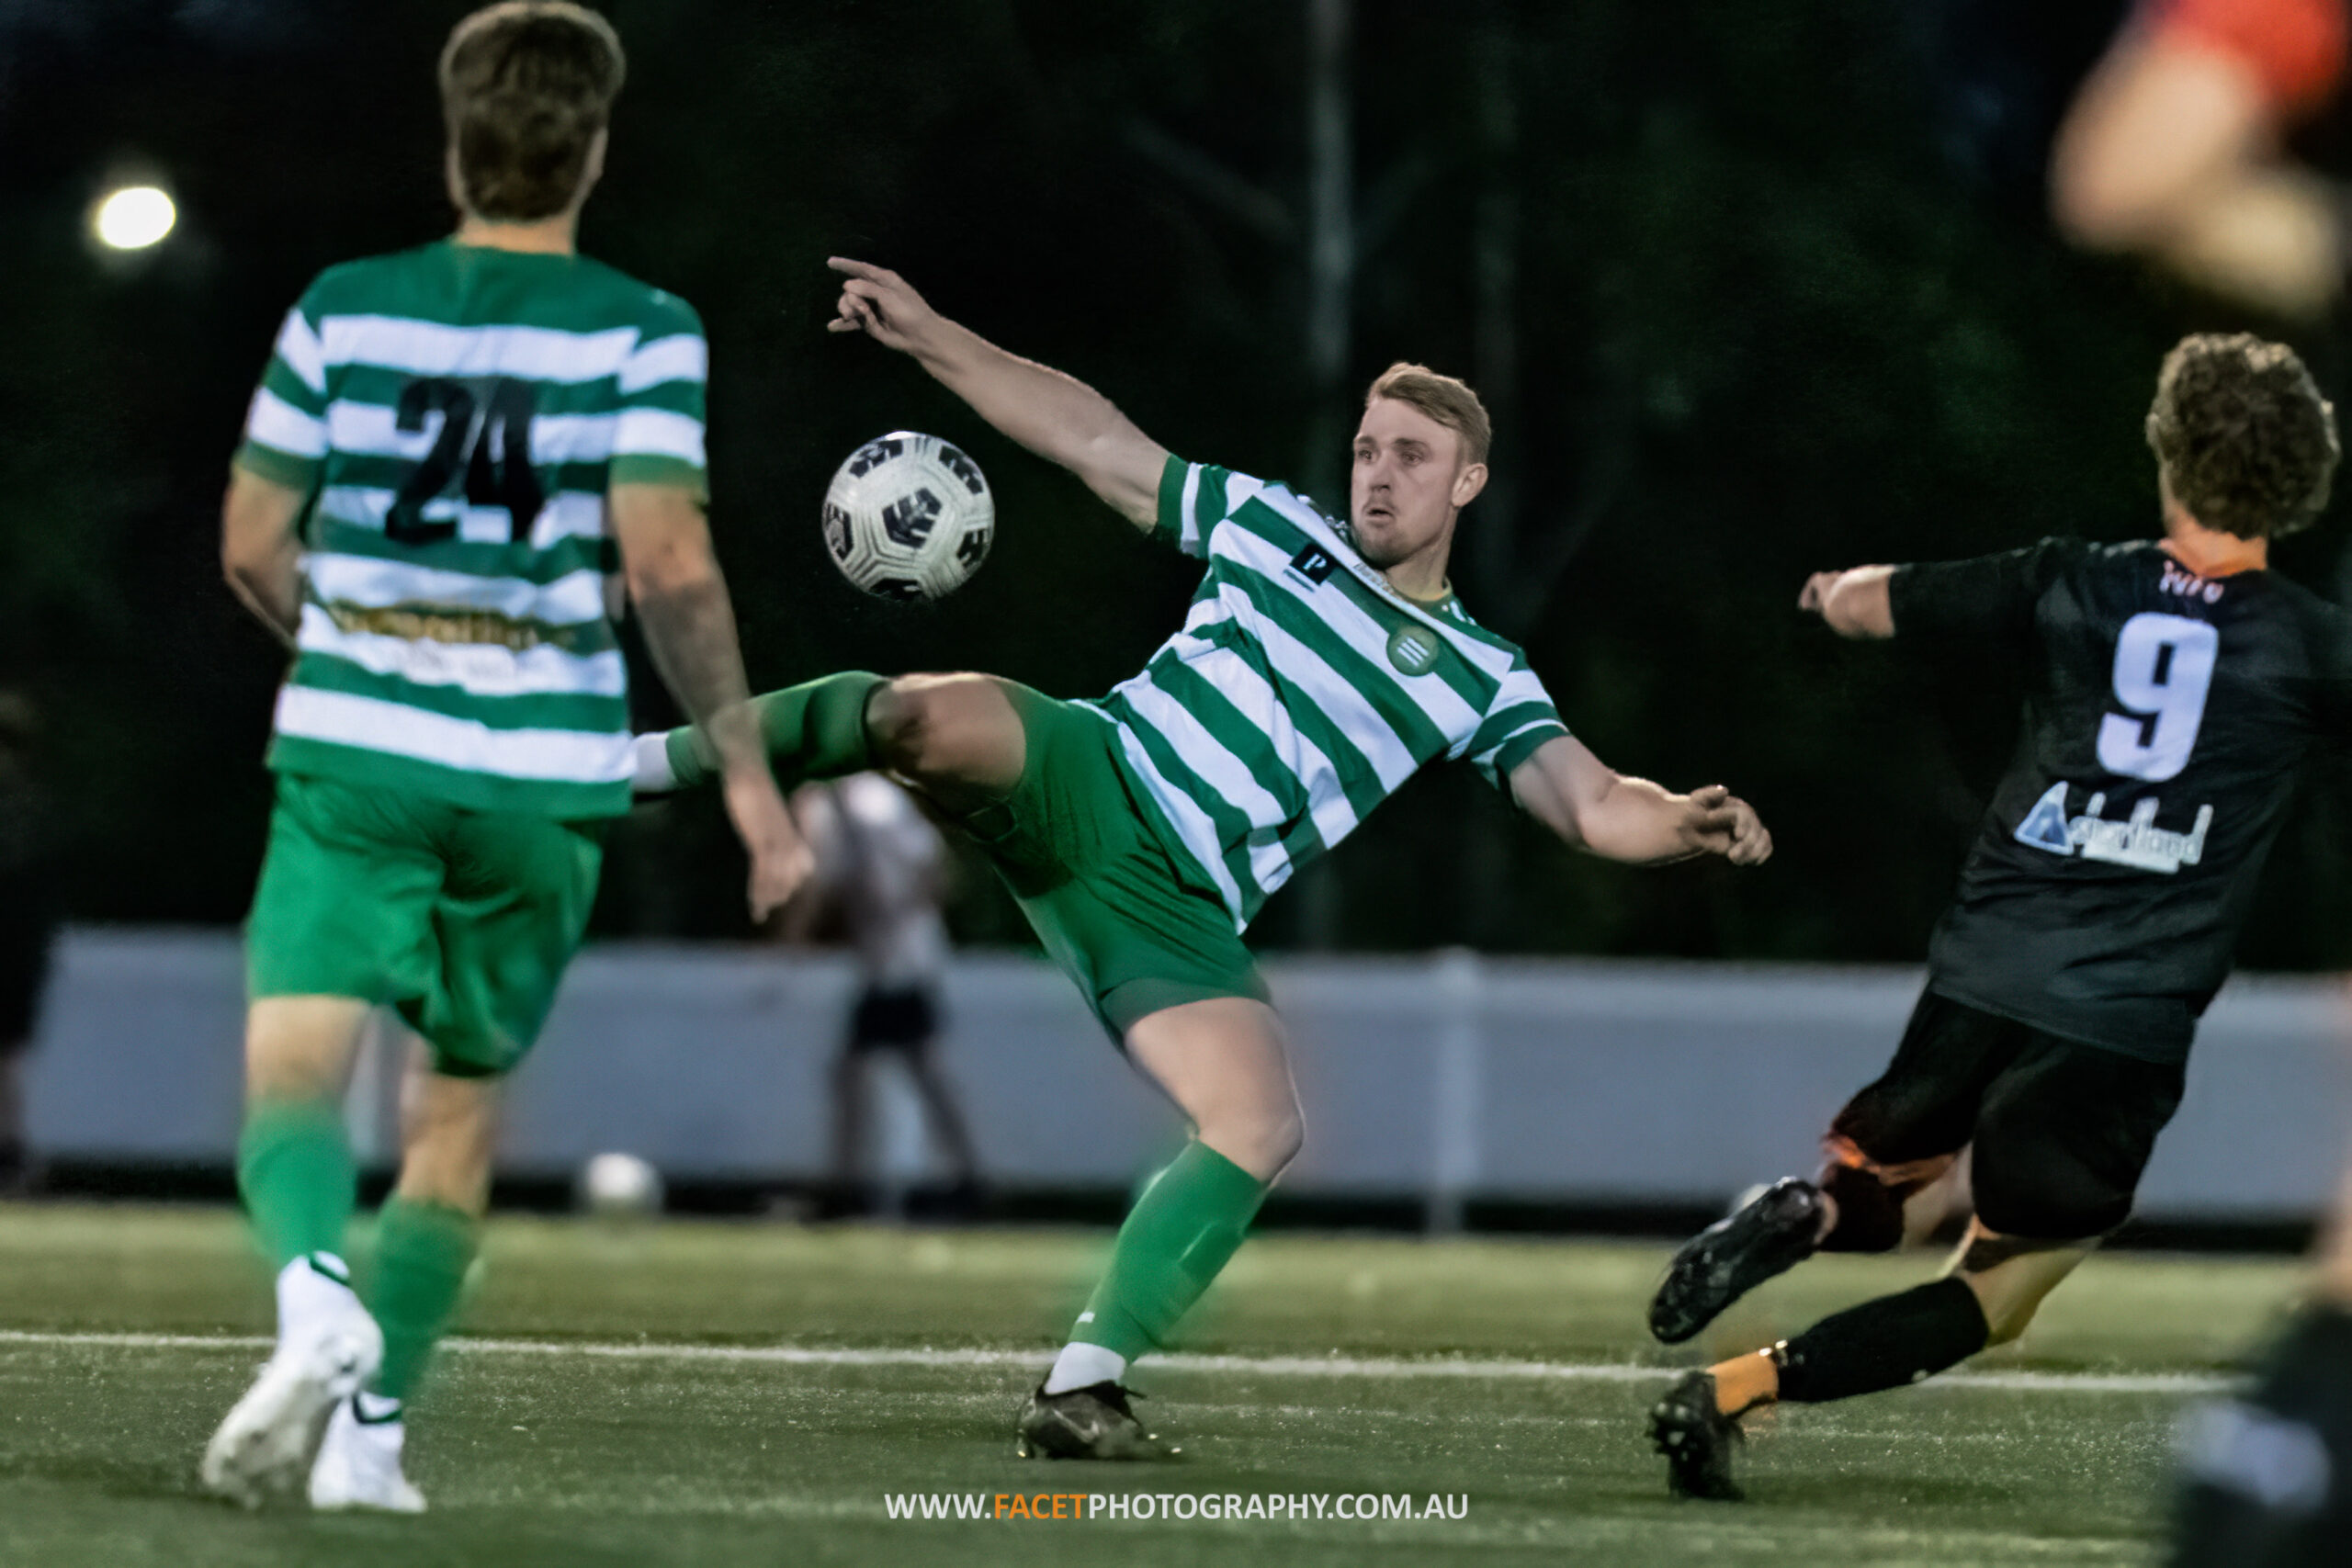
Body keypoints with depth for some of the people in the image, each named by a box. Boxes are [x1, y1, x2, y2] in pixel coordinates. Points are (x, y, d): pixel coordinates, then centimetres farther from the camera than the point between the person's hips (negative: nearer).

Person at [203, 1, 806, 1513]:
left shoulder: (343, 310, 4)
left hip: (354, 752, 0)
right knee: (461, 1106, 14)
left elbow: (253, 547, 7)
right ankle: (371, 1428, 8)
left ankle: (316, 1291, -37)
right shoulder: (642, 334, -2)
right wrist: (744, 766, -6)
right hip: (545, 771, 0)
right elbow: (667, 562, -13)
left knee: (295, 1063, -5)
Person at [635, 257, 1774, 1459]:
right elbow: (1091, 438, 18)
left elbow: (1591, 805, 4)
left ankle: (1080, 1389, -11)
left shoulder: (1477, 677, 15)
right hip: (1078, 779, -1)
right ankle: (638, 763, -14)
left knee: (1261, 1127, -21)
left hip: (1173, 907, 1)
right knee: (931, 718, -35)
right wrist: (925, 335, 10)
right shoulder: (1278, 529, 16)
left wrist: (1683, 821, -20)